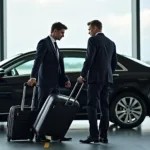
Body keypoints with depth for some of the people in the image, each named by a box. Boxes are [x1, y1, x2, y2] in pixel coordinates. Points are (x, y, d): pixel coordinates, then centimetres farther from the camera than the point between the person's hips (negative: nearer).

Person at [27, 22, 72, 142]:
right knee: (43, 109, -3)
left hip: (55, 83, 9)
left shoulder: (55, 45, 18)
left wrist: (65, 79, 13)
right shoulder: (44, 43, -9)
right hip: (45, 82, -9)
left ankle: (56, 134, 14)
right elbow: (38, 60, -21)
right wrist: (33, 77, -31)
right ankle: (40, 135, 1)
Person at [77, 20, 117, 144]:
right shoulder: (111, 42, 16)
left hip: (95, 78, -7)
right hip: (107, 78, 7)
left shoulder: (93, 40, -7)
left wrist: (83, 75, -6)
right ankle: (103, 136, 6)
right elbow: (114, 62, 17)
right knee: (104, 107, 7)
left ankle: (94, 135, -13)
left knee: (92, 106, -7)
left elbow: (89, 59, -14)